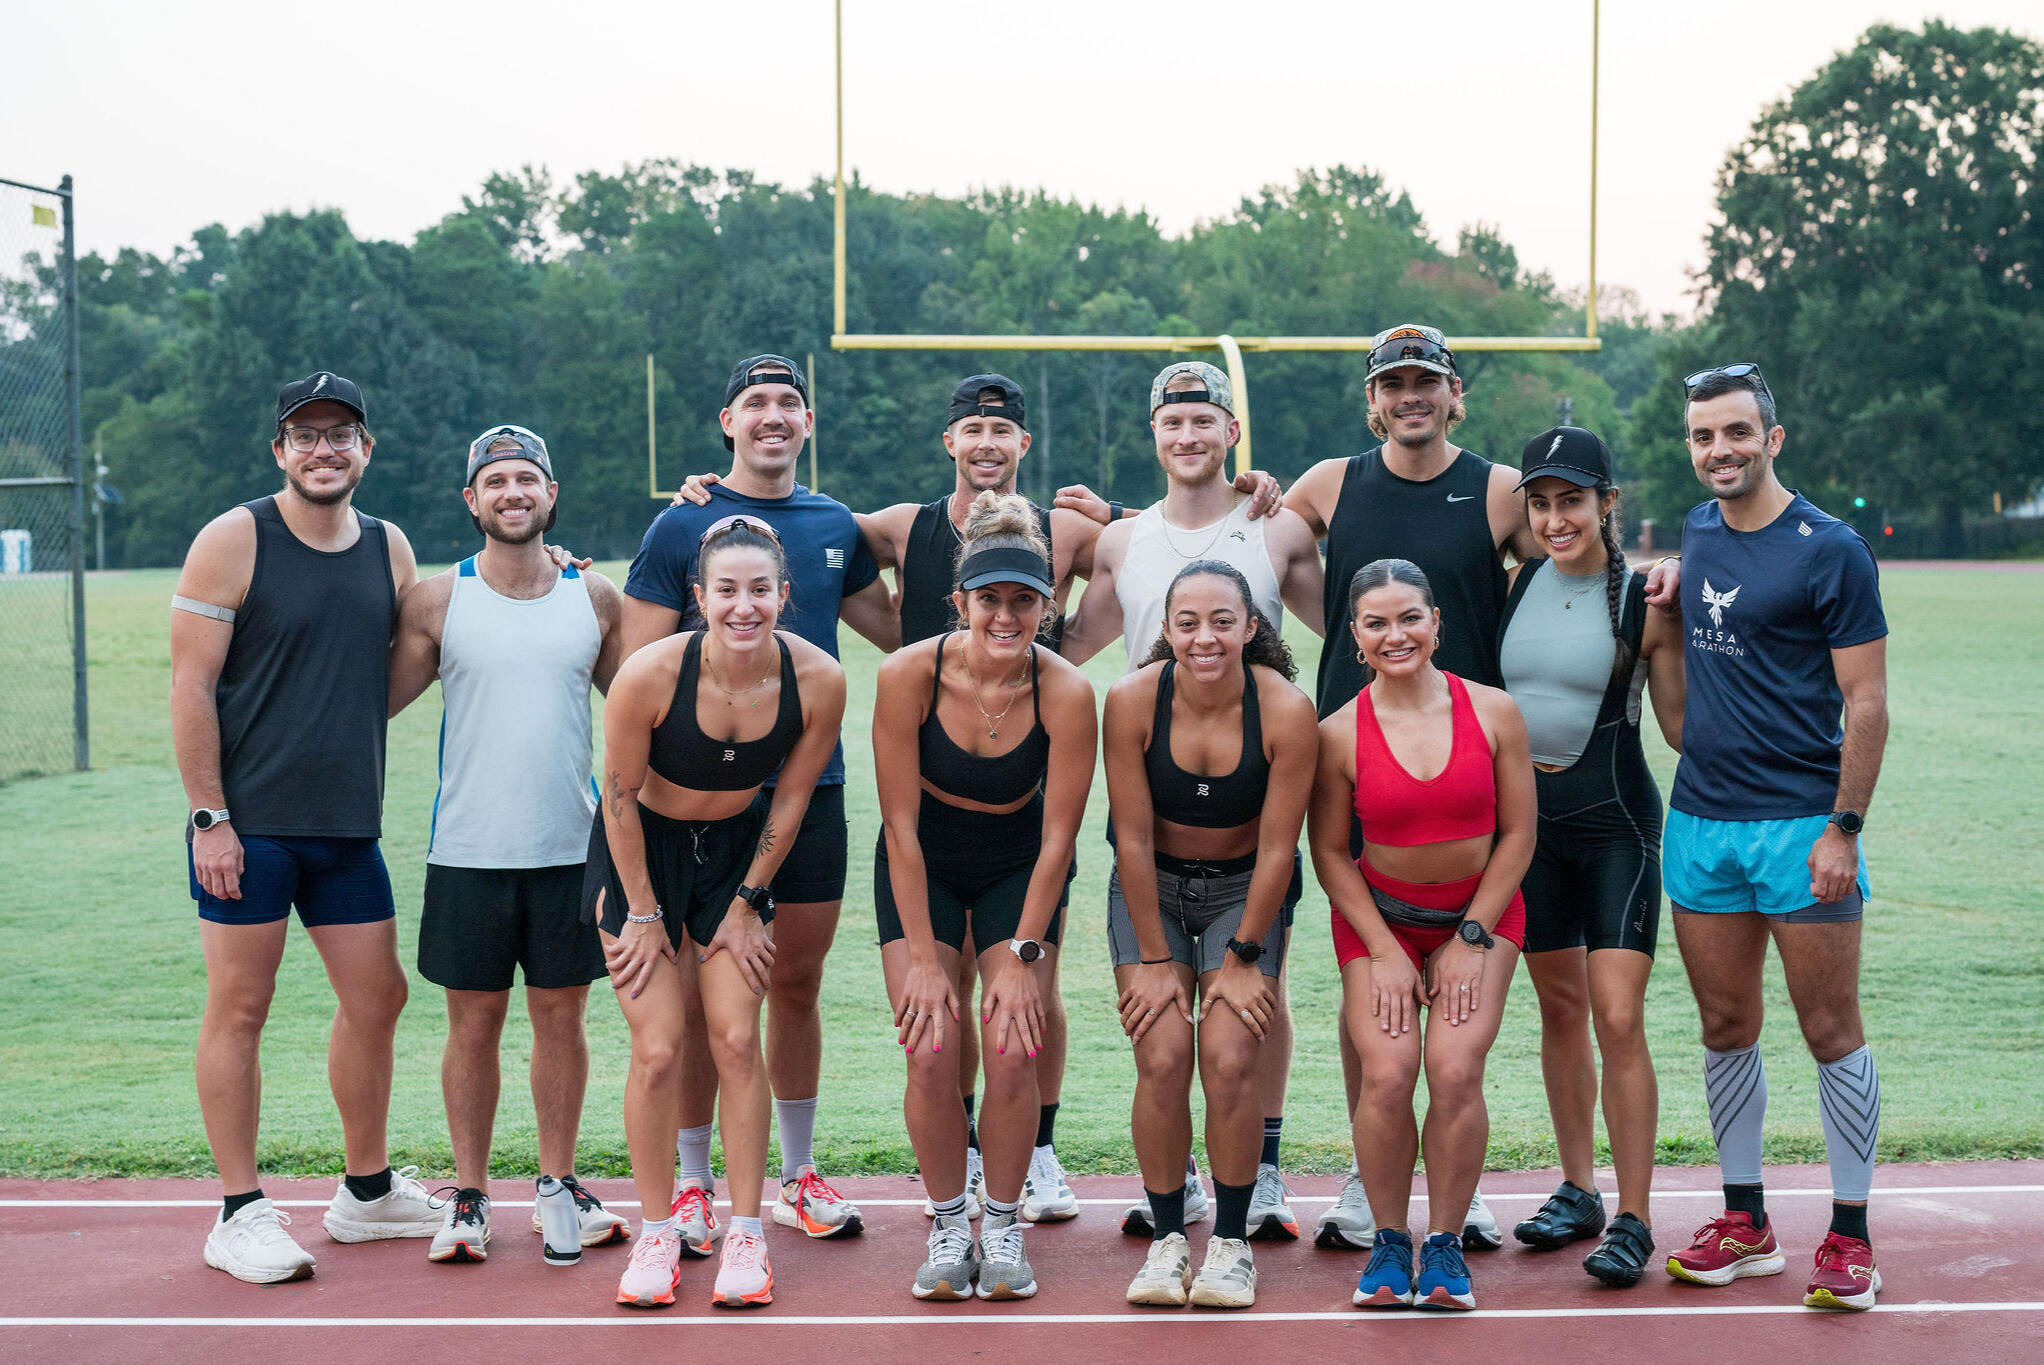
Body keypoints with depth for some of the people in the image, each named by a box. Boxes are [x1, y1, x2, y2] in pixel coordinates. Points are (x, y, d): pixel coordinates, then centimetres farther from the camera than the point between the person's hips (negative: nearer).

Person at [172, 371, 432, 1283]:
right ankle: (239, 1216, 9)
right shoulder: (233, 541, -6)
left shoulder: (390, 550, 10)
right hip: (246, 825, -6)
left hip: (348, 828, 6)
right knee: (239, 1008, 0)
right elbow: (192, 683, -9)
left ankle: (368, 1192, 27)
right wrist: (208, 817, -12)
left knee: (375, 997, 11)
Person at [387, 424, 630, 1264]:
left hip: (569, 847, 1)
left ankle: (558, 1185, 20)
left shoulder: (594, 598, 5)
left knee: (561, 1015, 8)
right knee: (474, 1020, 4)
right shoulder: (437, 601, 0)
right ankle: (468, 1195, 15)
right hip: (469, 849, -1)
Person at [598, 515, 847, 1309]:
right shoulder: (650, 675, -30)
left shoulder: (817, 680, -22)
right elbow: (621, 795, -15)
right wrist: (644, 913, -7)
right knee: (657, 1049, -5)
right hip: (641, 848, -2)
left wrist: (746, 902, 0)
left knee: (736, 1040, -3)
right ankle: (659, 1231, 11)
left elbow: (791, 797, -6)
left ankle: (745, 1233, 9)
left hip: (738, 848, 2)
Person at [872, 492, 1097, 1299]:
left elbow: (1057, 838, -15)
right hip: (922, 866, 0)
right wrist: (922, 957, -17)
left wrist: (1022, 956, -14)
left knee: (1011, 1049, -12)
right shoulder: (908, 676, -24)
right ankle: (948, 1228, 8)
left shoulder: (1065, 693, -24)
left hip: (1017, 868, 0)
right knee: (929, 1053, -11)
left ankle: (1003, 1225, 8)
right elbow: (900, 824, -17)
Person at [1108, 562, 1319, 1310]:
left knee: (1230, 1060, -13)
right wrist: (1154, 958, -11)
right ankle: (1166, 1239, 4)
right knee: (1162, 1059, -12)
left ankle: (1231, 1242, 4)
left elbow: (1277, 849, -14)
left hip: (1244, 890, 0)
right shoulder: (1133, 700, -21)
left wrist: (1243, 959, -9)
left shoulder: (1286, 710, -22)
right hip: (1151, 887, 1)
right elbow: (1133, 838, -14)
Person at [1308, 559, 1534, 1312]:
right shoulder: (1340, 734, -11)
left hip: (1481, 913, 0)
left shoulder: (1493, 712, -9)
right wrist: (1385, 952, -8)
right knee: (1386, 1074, -17)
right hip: (1378, 916, 0)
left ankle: (1445, 1243, 1)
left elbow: (1517, 834, -3)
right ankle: (1388, 1242, 3)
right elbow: (1329, 853, -3)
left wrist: (1471, 938, -6)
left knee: (1455, 1072, -17)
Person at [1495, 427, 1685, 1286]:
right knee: (1559, 1005, 13)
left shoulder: (1644, 601, -8)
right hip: (1525, 813, 4)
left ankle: (1633, 1222, -3)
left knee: (1617, 1019, -10)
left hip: (1615, 819, -4)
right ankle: (1578, 1192, 26)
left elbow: (1680, 722, -3)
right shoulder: (1514, 583, 4)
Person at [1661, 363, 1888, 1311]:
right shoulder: (1695, 536, 10)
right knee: (1727, 1032, 10)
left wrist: (1844, 829, -14)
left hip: (1801, 824, -6)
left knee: (1832, 1035, 0)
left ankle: (1850, 1234, 9)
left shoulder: (1830, 550, -8)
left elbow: (1866, 703, -9)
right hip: (1700, 822, 6)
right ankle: (1745, 1224, 21)